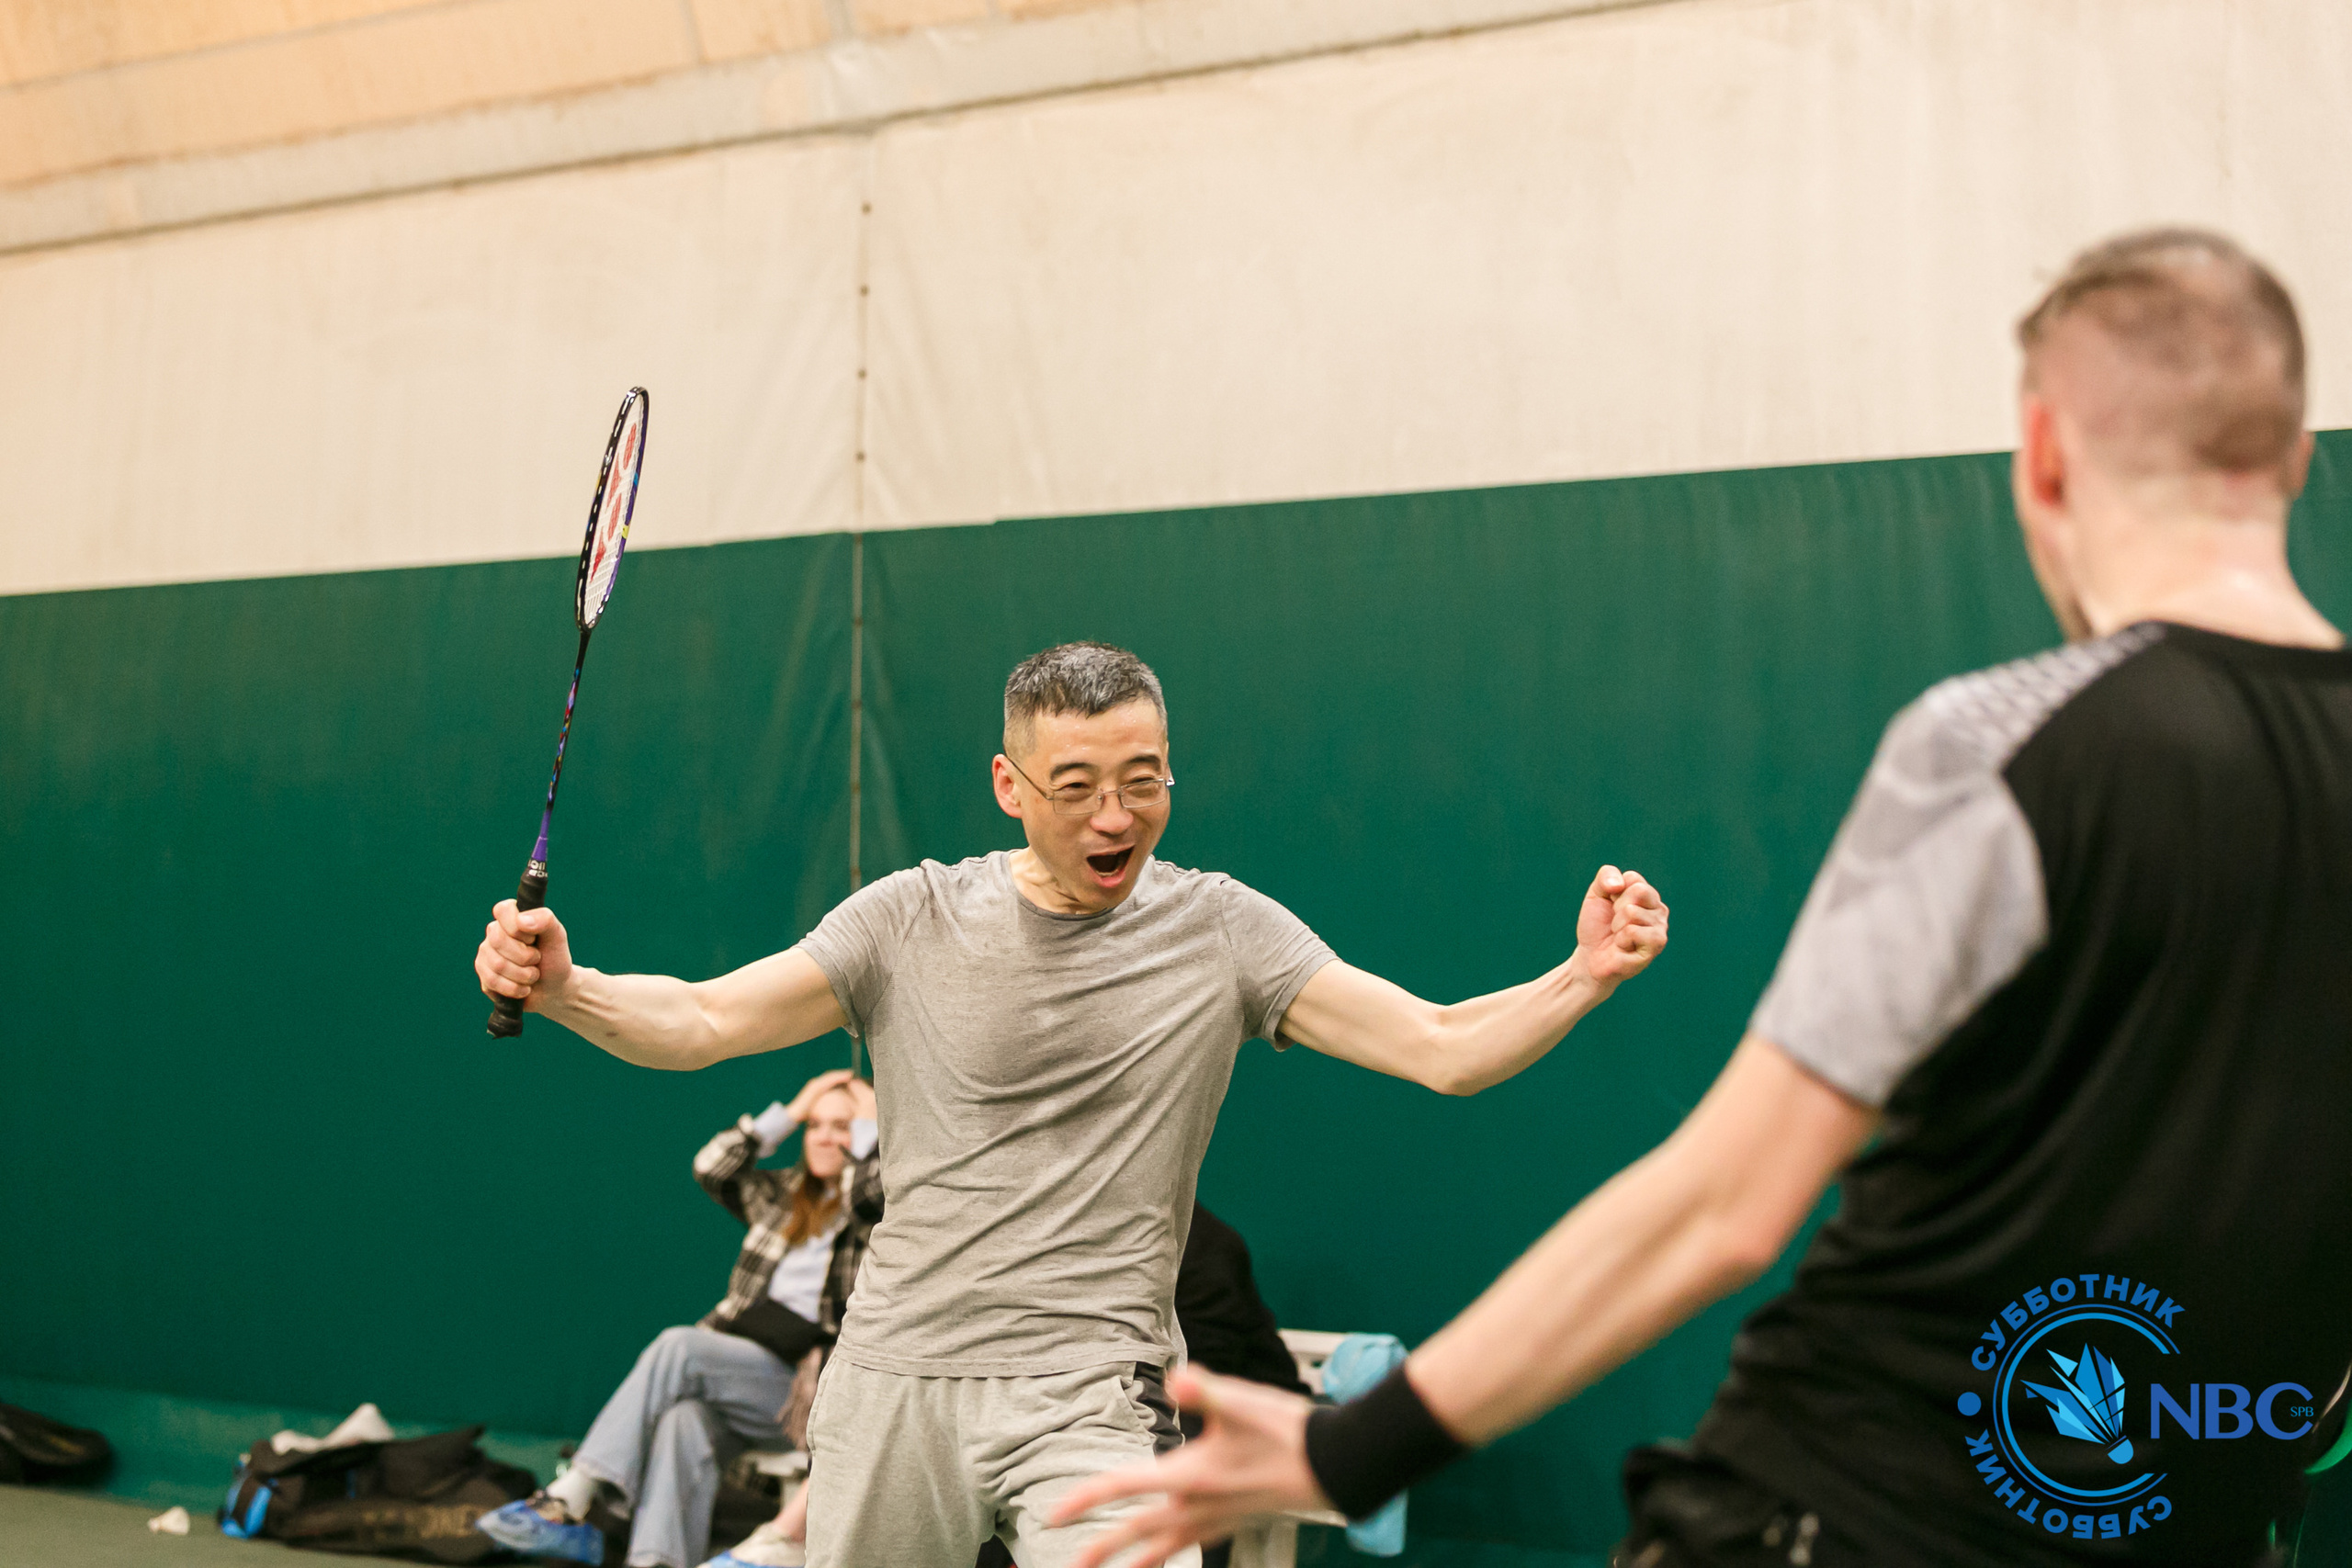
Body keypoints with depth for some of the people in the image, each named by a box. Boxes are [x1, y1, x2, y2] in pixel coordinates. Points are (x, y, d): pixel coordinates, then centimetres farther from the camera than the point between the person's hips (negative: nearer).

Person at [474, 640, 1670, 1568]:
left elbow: (1444, 1049, -6)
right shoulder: (912, 919, 0)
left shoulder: (1220, 930, -1)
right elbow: (698, 1022, -2)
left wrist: (1582, 978, -23)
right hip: (892, 1379, 2)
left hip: (1086, 1397, -1)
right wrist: (561, 986, -21)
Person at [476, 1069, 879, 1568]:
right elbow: (711, 1168, 10)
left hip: (794, 1381, -4)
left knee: (679, 1346, -29)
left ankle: (569, 1501, -31)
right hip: (731, 1364, 4)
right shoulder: (784, 1195, 22)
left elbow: (876, 1189, -17)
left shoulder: (869, 1215, 7)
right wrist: (788, 1114, 11)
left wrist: (869, 1123, 0)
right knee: (684, 1419, -32)